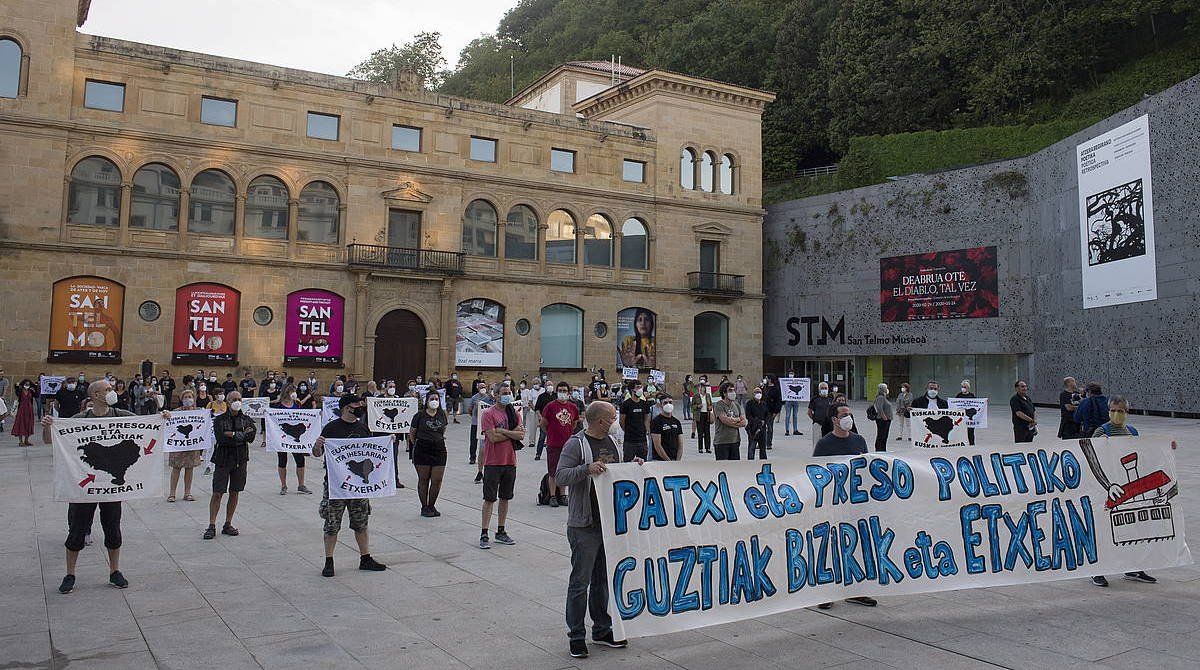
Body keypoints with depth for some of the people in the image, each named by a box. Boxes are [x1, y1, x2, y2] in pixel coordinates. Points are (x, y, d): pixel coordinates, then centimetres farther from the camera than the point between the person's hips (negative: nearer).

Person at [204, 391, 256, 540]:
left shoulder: (246, 419, 8)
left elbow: (251, 437, -7)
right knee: (217, 494, -4)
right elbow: (221, 438, -15)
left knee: (235, 493, 7)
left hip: (240, 460, 3)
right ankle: (212, 526, 1)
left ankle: (228, 525, 17)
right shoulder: (219, 419, 0)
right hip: (223, 459, -3)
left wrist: (233, 435, -13)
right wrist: (242, 435, -12)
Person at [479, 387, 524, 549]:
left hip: (510, 461, 5)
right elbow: (493, 437, -17)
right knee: (489, 499, -2)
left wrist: (503, 431, -13)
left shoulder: (514, 413, 9)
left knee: (505, 498, 12)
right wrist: (513, 433, -8)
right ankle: (484, 534, 3)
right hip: (493, 462, -5)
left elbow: (521, 435, -4)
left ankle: (501, 532, 23)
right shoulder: (489, 414, -7)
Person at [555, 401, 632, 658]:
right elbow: (560, 477, -19)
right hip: (585, 525, -7)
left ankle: (602, 629, 28)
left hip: (611, 521, 7)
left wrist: (633, 466, 5)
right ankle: (576, 636, 10)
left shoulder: (610, 442, 13)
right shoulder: (576, 444, -11)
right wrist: (587, 468, -32)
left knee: (604, 579, 16)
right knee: (580, 581, -1)